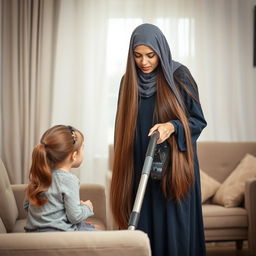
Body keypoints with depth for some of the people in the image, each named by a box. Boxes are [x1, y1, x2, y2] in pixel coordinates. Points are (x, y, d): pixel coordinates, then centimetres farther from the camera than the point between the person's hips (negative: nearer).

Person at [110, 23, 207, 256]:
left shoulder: (179, 76, -5)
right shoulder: (129, 81, 6)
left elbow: (198, 120, -2)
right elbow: (124, 127, 12)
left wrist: (172, 126, -22)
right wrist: (123, 168, 10)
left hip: (175, 167, -3)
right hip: (139, 169, 3)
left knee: (174, 226, -1)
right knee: (143, 227, 3)